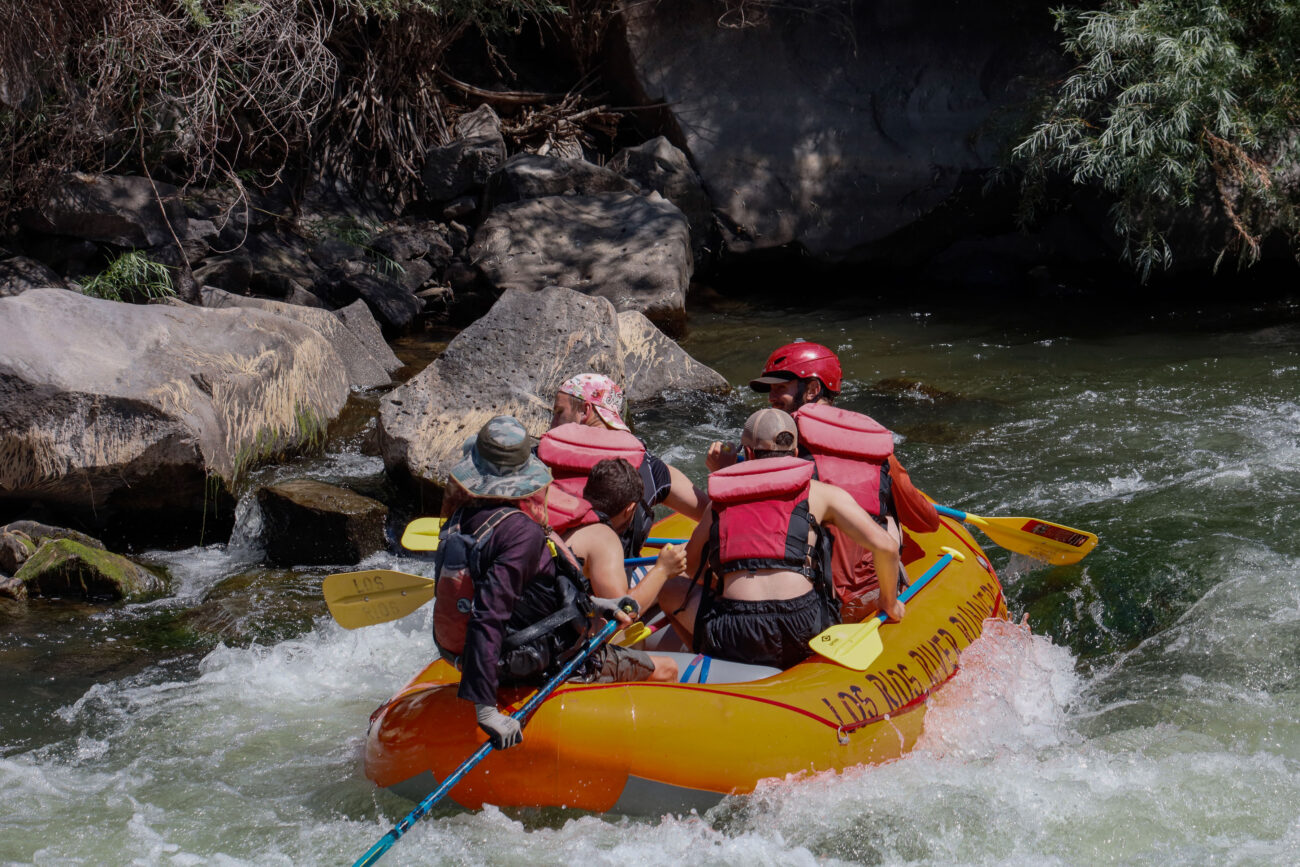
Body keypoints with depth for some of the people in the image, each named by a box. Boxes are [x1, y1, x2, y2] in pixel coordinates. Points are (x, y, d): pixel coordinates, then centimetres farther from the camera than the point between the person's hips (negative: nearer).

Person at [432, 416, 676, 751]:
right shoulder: (521, 533, -29)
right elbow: (488, 618, -35)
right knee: (664, 672, 3)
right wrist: (486, 709, -35)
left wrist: (590, 605, 18)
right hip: (547, 666, -10)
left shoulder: (461, 519, 0)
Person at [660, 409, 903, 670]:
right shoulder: (820, 492, 12)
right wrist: (889, 602, 19)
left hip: (733, 640, 0)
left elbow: (690, 564, 29)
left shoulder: (720, 501, 18)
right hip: (802, 632, 0)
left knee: (669, 591, 28)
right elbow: (884, 545, 3)